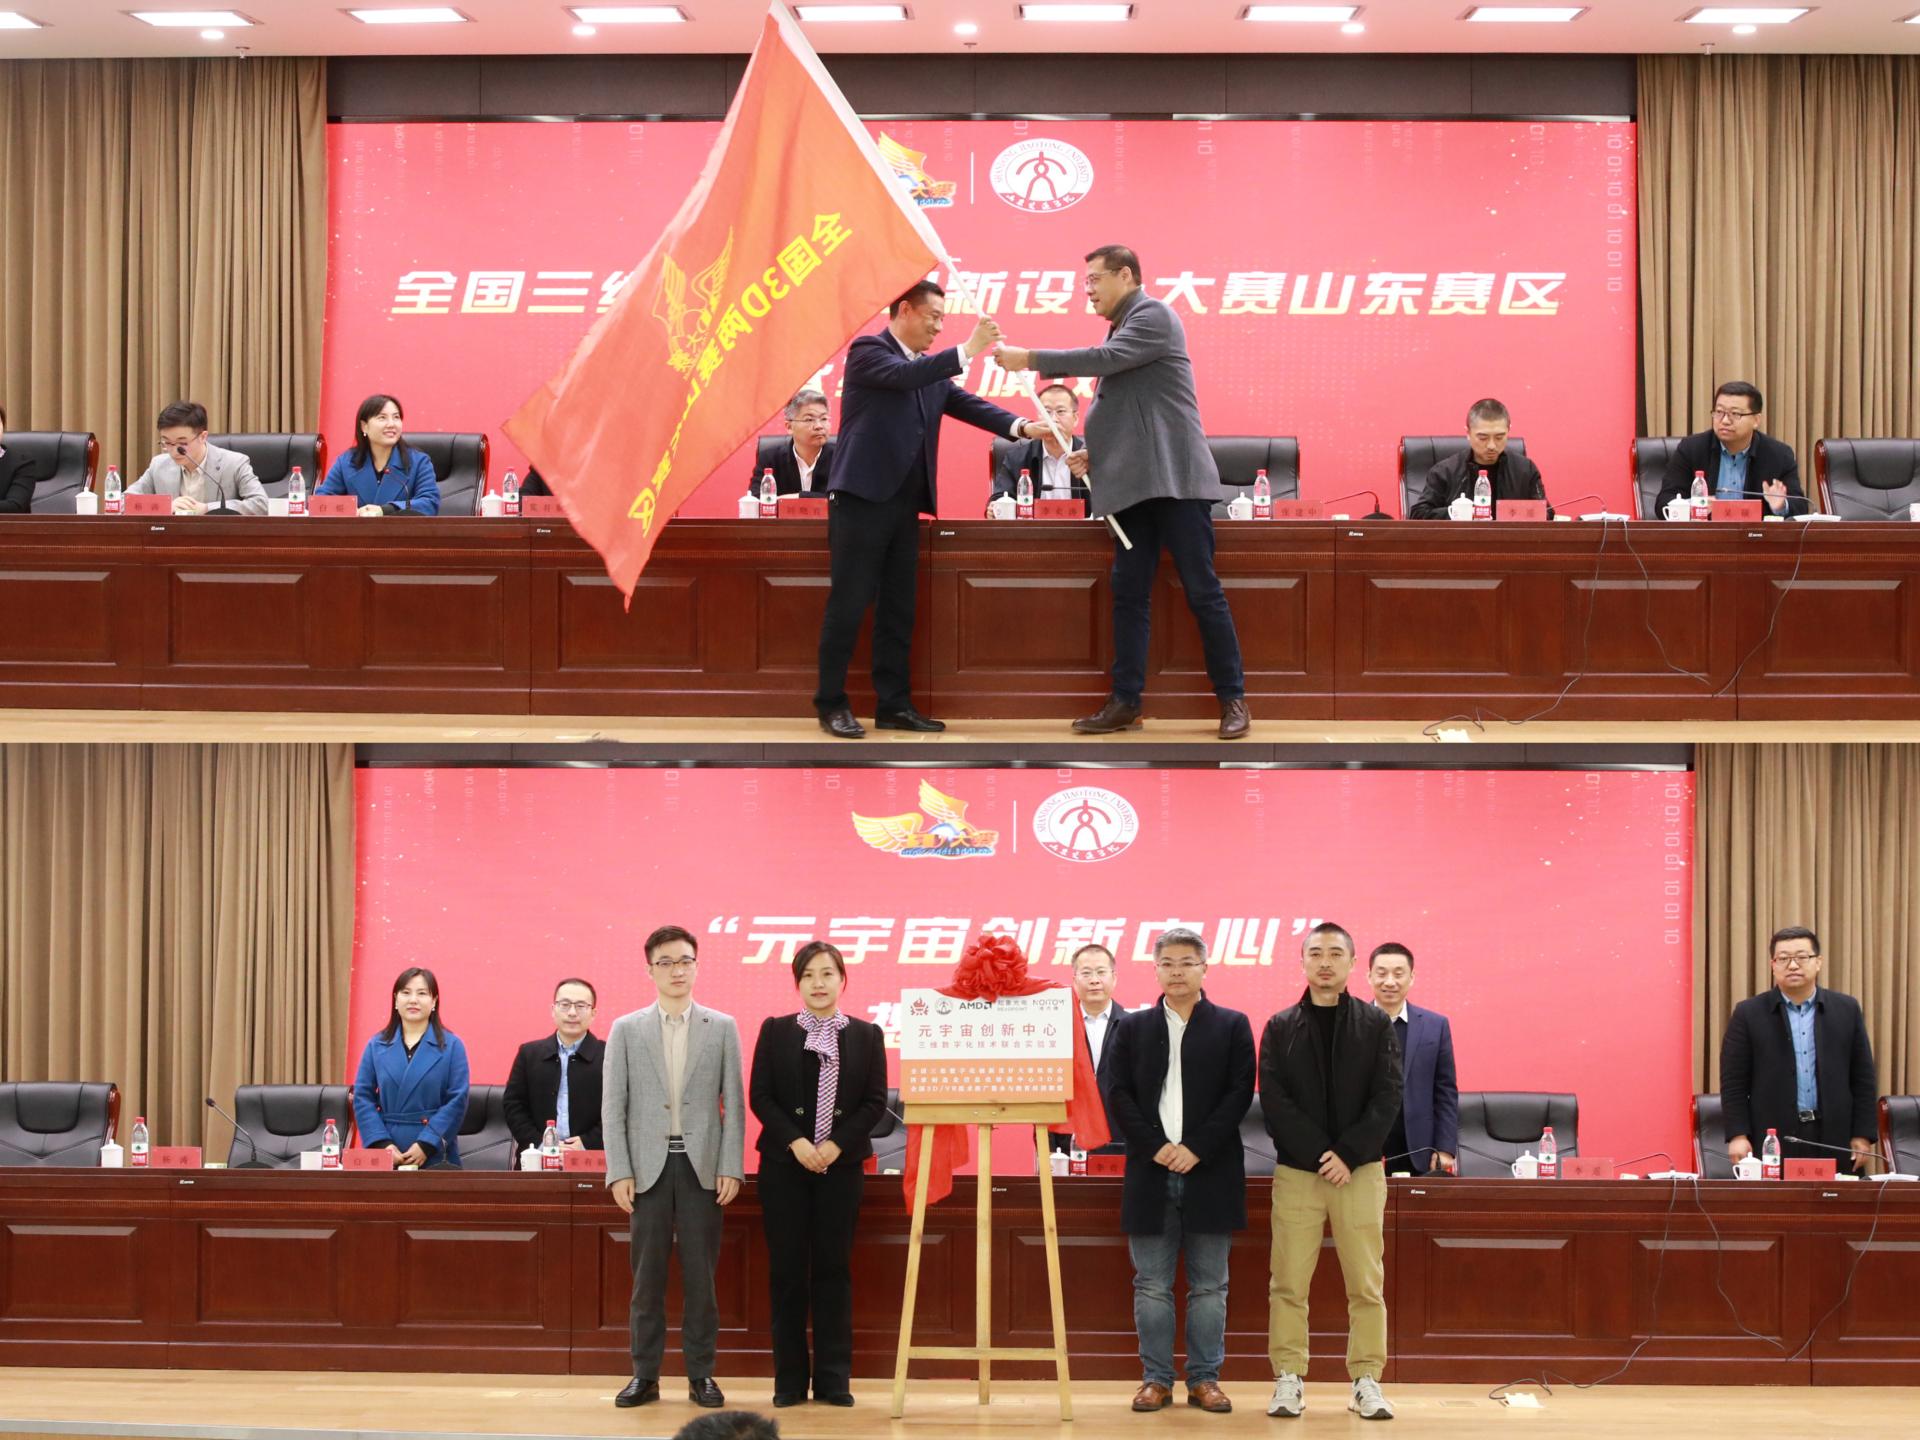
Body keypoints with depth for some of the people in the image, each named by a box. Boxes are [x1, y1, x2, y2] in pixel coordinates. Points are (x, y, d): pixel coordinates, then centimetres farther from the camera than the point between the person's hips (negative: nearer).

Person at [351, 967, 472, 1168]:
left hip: (434, 1156, -2)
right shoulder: (376, 1046, 9)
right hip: (386, 1155, 2)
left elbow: (457, 1101, -3)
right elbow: (362, 1098, 5)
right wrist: (382, 1144, -9)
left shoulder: (451, 1046, 3)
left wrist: (426, 1144, -13)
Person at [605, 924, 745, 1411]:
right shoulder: (626, 1029, 6)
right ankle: (645, 1374, 8)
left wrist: (731, 1167, -5)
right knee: (647, 1274, 2)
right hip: (649, 1165, 0)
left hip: (701, 1165, 0)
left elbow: (734, 1102, 3)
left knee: (700, 1272, 2)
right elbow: (613, 1106, 2)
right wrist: (619, 1171, -5)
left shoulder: (722, 1028, 6)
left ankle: (701, 1374, 8)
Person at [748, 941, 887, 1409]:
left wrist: (835, 1145, -11)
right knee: (786, 1269, 0)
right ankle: (790, 1379, 6)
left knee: (834, 1268, 1)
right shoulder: (775, 1031, 5)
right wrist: (797, 1142, -12)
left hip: (842, 1165, 0)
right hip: (784, 1164, 0)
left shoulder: (867, 1035, 5)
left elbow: (876, 1102, 1)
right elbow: (760, 1096, 0)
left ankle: (833, 1378, 5)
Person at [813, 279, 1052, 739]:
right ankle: (832, 704, 2)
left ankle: (894, 705, 12)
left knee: (898, 608, 8)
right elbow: (904, 376, -23)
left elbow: (968, 405, 7)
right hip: (861, 498, -7)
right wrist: (966, 350, -26)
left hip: (904, 503, 8)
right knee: (849, 603, -5)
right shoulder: (867, 351, -5)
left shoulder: (929, 370, 16)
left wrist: (1021, 427, -8)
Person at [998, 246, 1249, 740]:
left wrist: (1032, 359, -15)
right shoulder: (1121, 328, 19)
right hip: (1134, 482, 9)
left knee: (1201, 589, -5)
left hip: (1176, 477, -9)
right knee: (1128, 592, 4)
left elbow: (1107, 359, -19)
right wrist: (1095, 453, 7)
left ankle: (1232, 698, 0)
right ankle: (1126, 700, 5)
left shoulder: (1154, 315, -6)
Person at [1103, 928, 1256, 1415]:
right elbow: (1119, 1095, 4)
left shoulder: (1232, 1026, 6)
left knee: (1209, 1286, 3)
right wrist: (1156, 1147, -10)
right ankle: (1156, 1379, 8)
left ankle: (1204, 1378, 8)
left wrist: (1197, 1149, -12)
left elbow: (1239, 1093, -2)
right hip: (1150, 1171, 1)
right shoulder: (1132, 1028, 10)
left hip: (1210, 1170, -1)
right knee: (1151, 1286, 3)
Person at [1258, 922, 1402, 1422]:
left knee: (1366, 1284, 0)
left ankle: (1366, 1382, 5)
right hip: (1296, 1171, 0)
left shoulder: (1375, 1024, 6)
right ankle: (1288, 1380, 4)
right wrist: (1319, 1154, -12)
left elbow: (1387, 1098, -1)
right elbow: (1273, 1100, -2)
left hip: (1360, 1170, 0)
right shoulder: (1280, 1028, 6)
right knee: (1289, 1285, -1)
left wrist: (1348, 1154, -11)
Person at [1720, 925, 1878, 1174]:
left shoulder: (1846, 1010, 9)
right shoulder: (1749, 1014, 4)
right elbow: (1733, 1083, 2)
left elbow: (1863, 1079, 9)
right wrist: (1738, 1136, -7)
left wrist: (1863, 1137, 3)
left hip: (1834, 1142, 2)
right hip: (1772, 1142, -1)